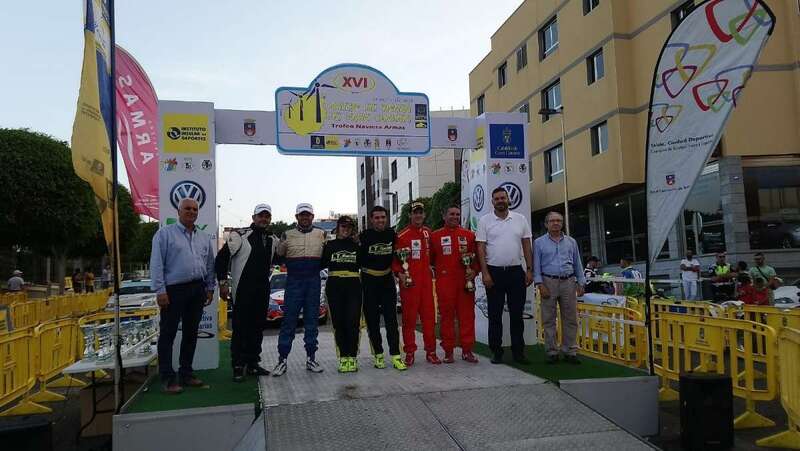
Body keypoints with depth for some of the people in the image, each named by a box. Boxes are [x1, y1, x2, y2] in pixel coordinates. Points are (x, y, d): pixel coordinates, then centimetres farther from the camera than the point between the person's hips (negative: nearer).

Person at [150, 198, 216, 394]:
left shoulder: (204, 237, 14)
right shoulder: (165, 234, -2)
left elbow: (209, 264, 18)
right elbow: (156, 264, -7)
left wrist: (210, 288, 12)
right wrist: (160, 290, -13)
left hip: (197, 290, 6)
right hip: (173, 290, -5)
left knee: (191, 333, 11)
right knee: (168, 334, -1)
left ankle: (186, 374, 22)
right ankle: (167, 378, 6)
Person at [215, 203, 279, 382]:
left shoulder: (273, 240, 11)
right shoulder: (240, 235, -7)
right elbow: (221, 258, -7)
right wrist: (223, 282, -9)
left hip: (263, 291, 6)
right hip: (243, 291, -6)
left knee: (258, 327, 11)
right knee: (240, 328, -3)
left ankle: (253, 364, 22)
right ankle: (238, 367, 6)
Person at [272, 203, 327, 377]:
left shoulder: (322, 235, 8)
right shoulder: (287, 235, 5)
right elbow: (278, 256, 13)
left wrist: (315, 267, 5)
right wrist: (293, 265, 1)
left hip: (314, 281, 1)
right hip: (294, 281, -1)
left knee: (312, 320, 6)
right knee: (289, 320, -3)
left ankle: (311, 358, 14)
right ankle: (282, 360, 3)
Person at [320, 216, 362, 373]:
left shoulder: (357, 245, 11)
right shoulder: (329, 245, 11)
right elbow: (321, 264, 5)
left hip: (353, 286, 0)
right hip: (334, 286, 0)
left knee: (353, 321, -6)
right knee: (338, 322, 1)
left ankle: (352, 357, 1)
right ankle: (343, 357, 8)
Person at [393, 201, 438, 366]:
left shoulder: (428, 233, 11)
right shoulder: (402, 235, -4)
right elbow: (395, 259, -3)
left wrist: (431, 267, 12)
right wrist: (399, 274, -15)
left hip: (426, 280, 4)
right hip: (408, 281, -4)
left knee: (429, 315, 6)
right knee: (409, 317, 2)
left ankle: (431, 351, 15)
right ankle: (409, 353, 10)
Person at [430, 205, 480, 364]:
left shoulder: (469, 235, 10)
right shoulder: (435, 236, 7)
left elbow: (477, 256, 10)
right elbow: (430, 259, 11)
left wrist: (474, 271, -4)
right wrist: (435, 270, -1)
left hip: (466, 282, 1)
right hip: (444, 282, -1)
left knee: (467, 315, 3)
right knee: (447, 316, 2)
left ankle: (467, 350, 12)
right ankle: (448, 351, 10)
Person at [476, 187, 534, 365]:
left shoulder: (520, 219, 6)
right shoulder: (485, 221, 0)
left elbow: (527, 246, 8)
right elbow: (481, 248, -3)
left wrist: (530, 269, 1)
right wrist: (485, 273, -10)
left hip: (516, 271, 2)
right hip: (494, 272, -2)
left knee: (517, 314, 6)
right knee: (495, 315, 5)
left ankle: (518, 351, 15)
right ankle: (496, 351, 13)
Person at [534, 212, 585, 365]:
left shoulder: (571, 242, 12)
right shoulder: (539, 242, 5)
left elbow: (577, 264, 14)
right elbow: (536, 265, 1)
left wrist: (581, 283, 7)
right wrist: (540, 284, -8)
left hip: (568, 282, 2)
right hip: (549, 282, -2)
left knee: (570, 319, 3)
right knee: (548, 319, 1)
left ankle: (570, 351, 11)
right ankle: (552, 352, 9)